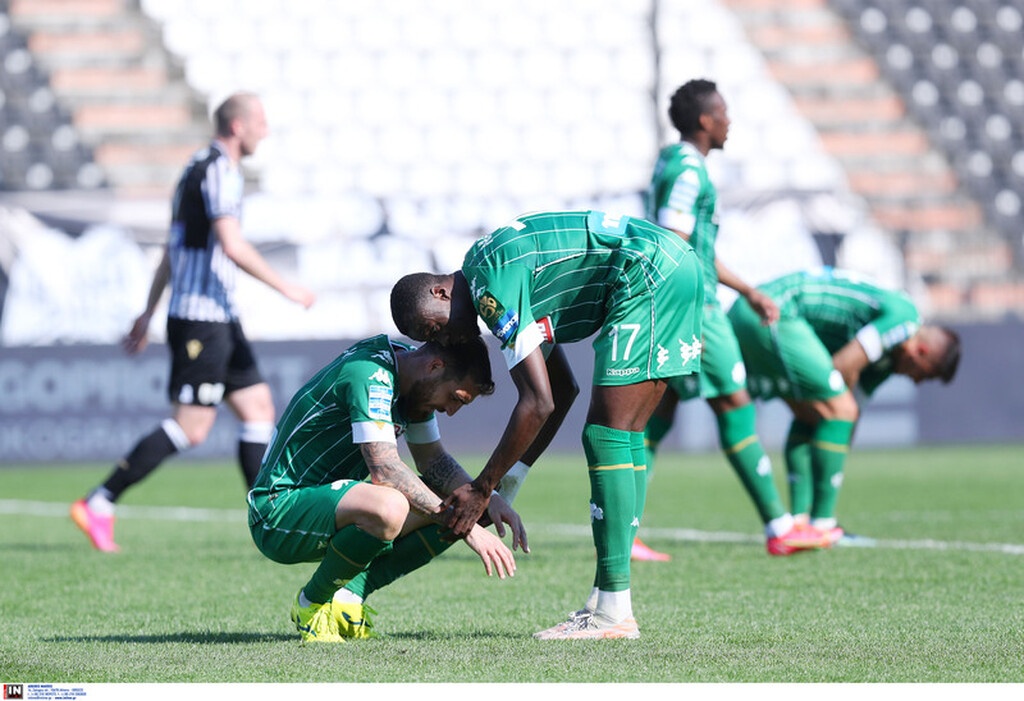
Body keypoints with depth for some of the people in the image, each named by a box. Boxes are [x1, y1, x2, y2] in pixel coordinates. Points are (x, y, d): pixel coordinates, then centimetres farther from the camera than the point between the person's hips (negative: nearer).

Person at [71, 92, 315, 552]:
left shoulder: (200, 169, 19)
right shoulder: (218, 170, -13)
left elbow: (171, 251, 23)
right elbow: (231, 245, -24)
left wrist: (148, 313, 26)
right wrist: (285, 287, -18)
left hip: (219, 320, 10)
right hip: (201, 319, -10)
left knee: (259, 410, 7)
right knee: (191, 428, -10)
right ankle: (98, 505, -7)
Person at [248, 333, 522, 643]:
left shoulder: (413, 381, 6)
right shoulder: (370, 376, -23)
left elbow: (434, 461, 16)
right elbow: (386, 469, -32)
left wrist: (487, 500, -2)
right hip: (279, 510, -10)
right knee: (389, 508, -37)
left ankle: (348, 596, -2)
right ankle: (312, 604, -13)